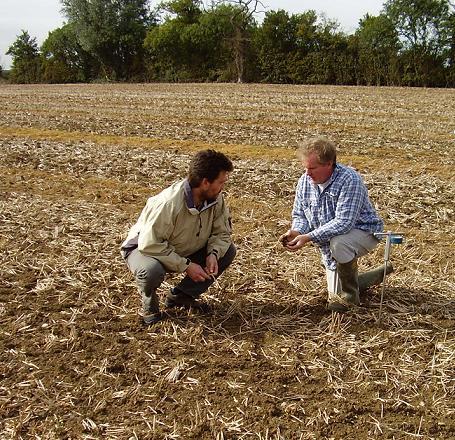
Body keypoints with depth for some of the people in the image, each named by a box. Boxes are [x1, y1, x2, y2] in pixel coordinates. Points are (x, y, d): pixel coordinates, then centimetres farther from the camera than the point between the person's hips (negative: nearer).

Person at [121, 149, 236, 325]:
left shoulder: (216, 198, -14)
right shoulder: (168, 203, -35)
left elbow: (222, 232, -4)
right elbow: (150, 244, -35)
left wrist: (213, 254, -25)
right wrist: (185, 266, -33)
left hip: (183, 251, 7)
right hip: (144, 248, -7)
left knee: (228, 251, -8)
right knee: (152, 270, -41)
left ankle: (181, 296, 3)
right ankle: (149, 304, -4)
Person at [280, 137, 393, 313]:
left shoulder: (349, 179, -29)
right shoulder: (305, 181, -9)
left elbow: (343, 222, -36)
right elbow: (299, 214, 0)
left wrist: (309, 237, -41)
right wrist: (296, 231, -23)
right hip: (329, 244, 7)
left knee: (338, 242, -41)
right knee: (336, 292, 15)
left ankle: (349, 295, -15)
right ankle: (380, 274, 41)